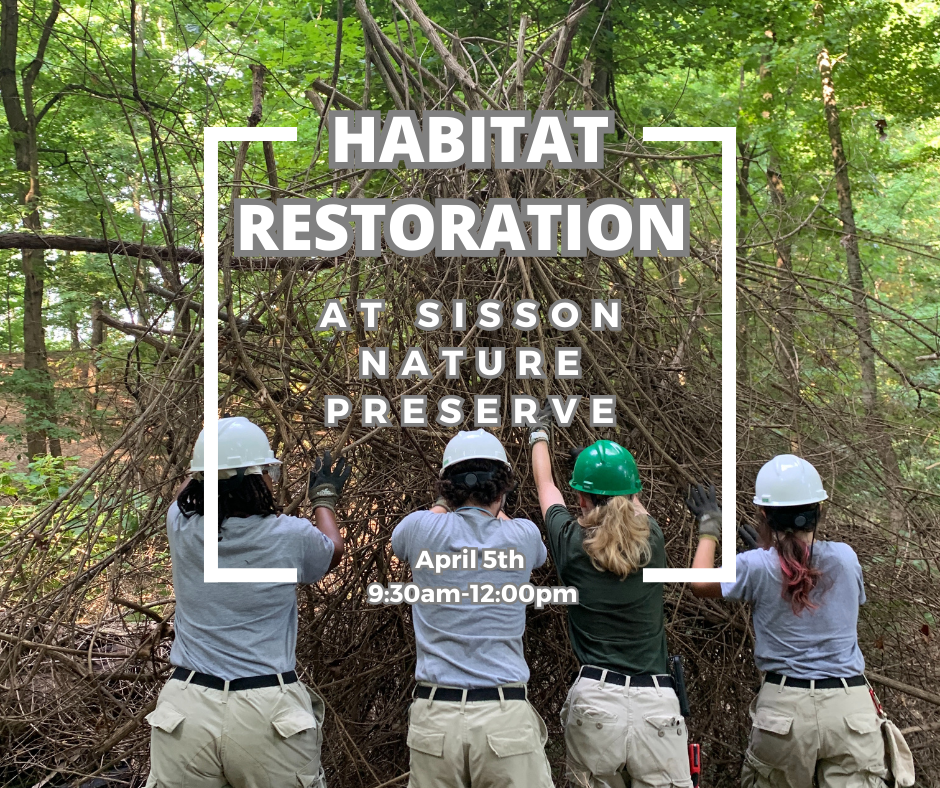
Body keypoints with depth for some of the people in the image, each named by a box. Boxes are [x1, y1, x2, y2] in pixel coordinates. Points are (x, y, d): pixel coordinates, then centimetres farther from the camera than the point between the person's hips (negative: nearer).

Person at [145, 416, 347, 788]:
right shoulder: (290, 536, -9)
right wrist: (325, 497, 34)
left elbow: (187, 492, 24)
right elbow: (333, 551, 16)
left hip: (187, 709, 3)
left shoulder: (181, 526, -3)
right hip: (269, 714, -2)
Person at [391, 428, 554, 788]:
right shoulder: (522, 536, 1)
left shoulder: (424, 528, 0)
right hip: (505, 717, -1)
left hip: (434, 716, 1)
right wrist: (494, 505, 43)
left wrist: (445, 502, 42)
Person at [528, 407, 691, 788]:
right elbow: (633, 502, 26)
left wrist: (539, 435, 40)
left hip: (594, 702, -1)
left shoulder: (570, 542, -1)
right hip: (657, 702, 1)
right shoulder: (652, 538, 2)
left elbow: (545, 485, 20)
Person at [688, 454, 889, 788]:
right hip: (850, 705, 1)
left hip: (785, 705, -1)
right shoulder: (846, 557, 0)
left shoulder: (756, 567, -8)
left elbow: (700, 583, 12)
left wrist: (709, 527, 26)